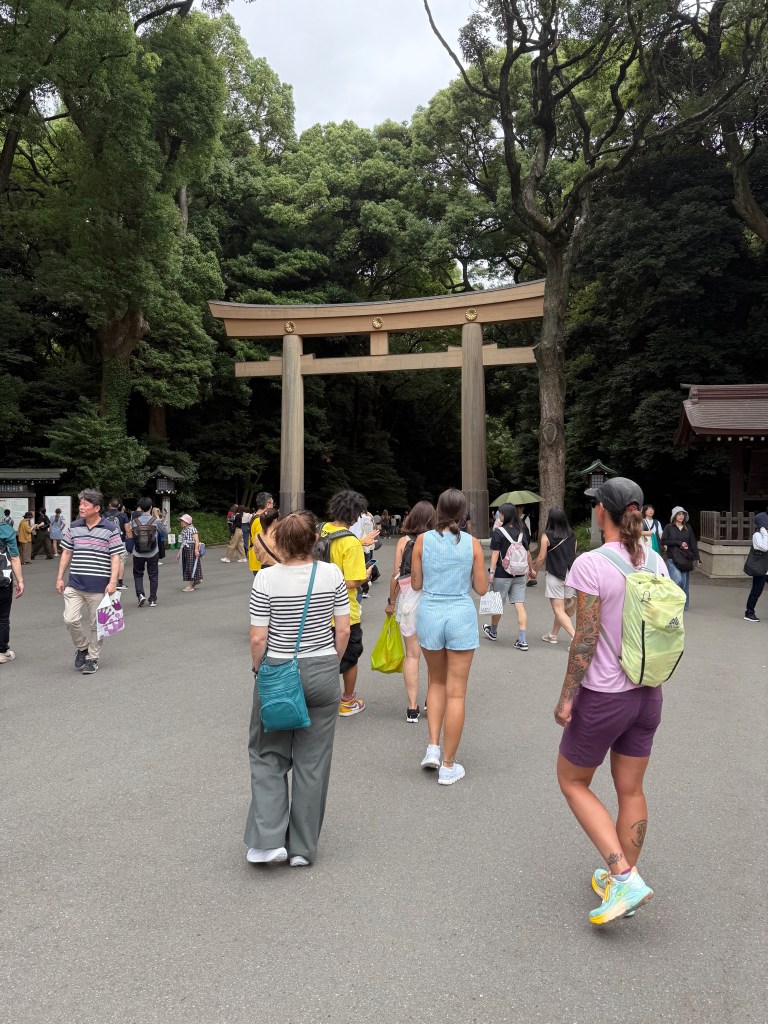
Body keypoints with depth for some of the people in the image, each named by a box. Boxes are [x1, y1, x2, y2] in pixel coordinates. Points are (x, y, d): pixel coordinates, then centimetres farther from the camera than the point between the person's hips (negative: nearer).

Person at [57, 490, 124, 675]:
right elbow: (67, 553, 13)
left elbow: (116, 556, -8)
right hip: (74, 585, 3)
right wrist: (60, 577, 9)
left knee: (96, 624, 6)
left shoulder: (110, 529, -7)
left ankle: (92, 658, 22)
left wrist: (113, 581, -16)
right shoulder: (73, 527, 6)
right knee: (71, 619, -6)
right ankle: (82, 648, 21)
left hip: (99, 586, -3)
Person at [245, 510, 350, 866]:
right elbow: (343, 630, -2)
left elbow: (258, 639, -11)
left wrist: (260, 672, 6)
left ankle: (267, 839, 6)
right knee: (313, 761, 12)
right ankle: (303, 848, 21)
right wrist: (331, 664, 12)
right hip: (323, 675, 2)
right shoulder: (332, 574, -7)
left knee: (268, 756, 16)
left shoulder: (266, 579, -12)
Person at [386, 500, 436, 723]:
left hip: (408, 600, 0)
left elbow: (395, 575, -2)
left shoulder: (404, 541, -3)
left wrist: (391, 601, 10)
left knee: (412, 654, 6)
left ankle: (412, 708, 9)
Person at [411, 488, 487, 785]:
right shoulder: (472, 543, -5)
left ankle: (433, 747, 15)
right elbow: (481, 588, 0)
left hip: (429, 615, 2)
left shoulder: (423, 540, -4)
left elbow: (416, 584, 3)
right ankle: (448, 765, 13)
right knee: (456, 692, 6)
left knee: (436, 683, 23)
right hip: (461, 616, -1)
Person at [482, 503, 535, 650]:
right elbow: (527, 552, 12)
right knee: (520, 606, 2)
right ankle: (523, 640, -3)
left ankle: (493, 631, 35)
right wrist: (531, 569, 23)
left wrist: (491, 572, -9)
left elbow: (495, 554, -12)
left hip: (502, 575, -4)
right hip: (520, 575, 4)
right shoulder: (522, 531, 6)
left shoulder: (498, 532, -10)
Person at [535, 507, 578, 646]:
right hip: (570, 574, 6)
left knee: (559, 610, -1)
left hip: (555, 576, -6)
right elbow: (573, 555, 9)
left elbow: (541, 558, -6)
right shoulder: (572, 536, 4)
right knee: (562, 607, 18)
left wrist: (534, 571, 9)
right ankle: (552, 635, 31)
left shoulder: (547, 536, -9)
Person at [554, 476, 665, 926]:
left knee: (573, 782, 14)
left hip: (602, 697, -6)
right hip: (648, 693, 6)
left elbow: (585, 640, -18)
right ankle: (624, 880, 33)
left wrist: (567, 697, -9)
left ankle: (624, 877, 6)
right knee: (631, 790, 18)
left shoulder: (590, 565, -20)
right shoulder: (657, 562, 0)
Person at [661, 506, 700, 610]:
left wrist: (696, 558, 3)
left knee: (685, 582, 3)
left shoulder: (688, 528, 11)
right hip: (673, 558, -3)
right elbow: (663, 541, -4)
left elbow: (693, 543, 10)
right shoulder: (669, 527, 2)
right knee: (678, 580, -18)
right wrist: (679, 543, -8)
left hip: (686, 558, 3)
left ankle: (684, 604, 14)